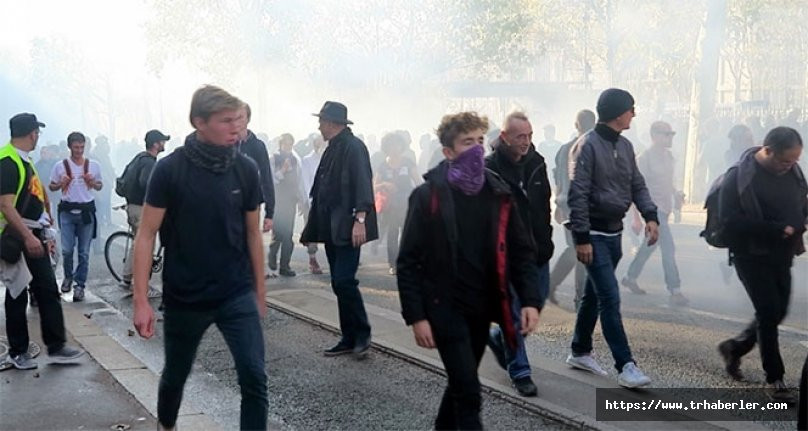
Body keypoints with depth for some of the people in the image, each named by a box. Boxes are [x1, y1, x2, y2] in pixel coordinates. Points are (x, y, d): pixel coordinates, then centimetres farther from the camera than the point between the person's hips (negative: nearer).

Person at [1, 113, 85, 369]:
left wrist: (44, 234, 20)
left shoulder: (23, 160, 12)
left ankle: (56, 347, 15)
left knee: (48, 292, 9)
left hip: (33, 235, 9)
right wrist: (28, 237, -29)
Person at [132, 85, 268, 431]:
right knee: (175, 376, 19)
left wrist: (260, 292, 11)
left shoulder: (246, 169, -3)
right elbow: (146, 235, -8)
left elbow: (252, 234, 6)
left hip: (237, 296, 1)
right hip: (184, 298, -1)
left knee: (254, 378, -10)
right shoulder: (170, 169, -11)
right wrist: (141, 301, -12)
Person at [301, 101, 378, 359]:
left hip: (348, 228, -9)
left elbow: (363, 184, -18)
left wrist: (360, 220, -26)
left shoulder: (353, 147, -9)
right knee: (339, 283, 10)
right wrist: (311, 228, 19)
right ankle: (350, 339, 17)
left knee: (344, 280, -12)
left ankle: (362, 335, 3)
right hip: (331, 228, 9)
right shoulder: (332, 149, 16)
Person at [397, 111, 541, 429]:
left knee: (460, 383, 18)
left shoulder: (498, 194, 2)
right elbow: (408, 263, -9)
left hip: (482, 309, 5)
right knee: (469, 393, -8)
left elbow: (521, 251, 5)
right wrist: (416, 316, -14)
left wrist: (530, 300, -7)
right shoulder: (428, 196, -10)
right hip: (445, 308, -5)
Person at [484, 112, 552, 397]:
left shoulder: (537, 163, 6)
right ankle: (519, 371, 13)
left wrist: (545, 240, 12)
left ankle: (499, 339, 38)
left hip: (537, 252, 6)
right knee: (514, 311, 0)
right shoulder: (490, 168, -13)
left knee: (537, 302, 15)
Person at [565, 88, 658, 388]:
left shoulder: (624, 146, 11)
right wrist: (581, 238, -20)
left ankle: (580, 352, 30)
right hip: (594, 234, -8)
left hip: (614, 232, 8)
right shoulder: (588, 145, -15)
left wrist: (650, 216, -3)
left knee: (594, 294, 17)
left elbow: (637, 185, 14)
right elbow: (577, 194, -18)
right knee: (610, 298, -10)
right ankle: (625, 366, -7)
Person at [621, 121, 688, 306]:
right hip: (653, 209, -9)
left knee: (650, 245, 17)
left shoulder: (668, 155, 11)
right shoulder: (645, 158, -14)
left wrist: (676, 194, 11)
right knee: (668, 247, -11)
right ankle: (675, 291, -8)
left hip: (665, 209, 9)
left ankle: (630, 278, 32)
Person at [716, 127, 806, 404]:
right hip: (752, 256, -7)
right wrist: (778, 230, -23)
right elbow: (731, 221, -23)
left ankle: (735, 347, 34)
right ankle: (775, 379, 8)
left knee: (777, 312, 12)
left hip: (781, 256, 7)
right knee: (769, 313, -6)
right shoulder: (739, 177, -18)